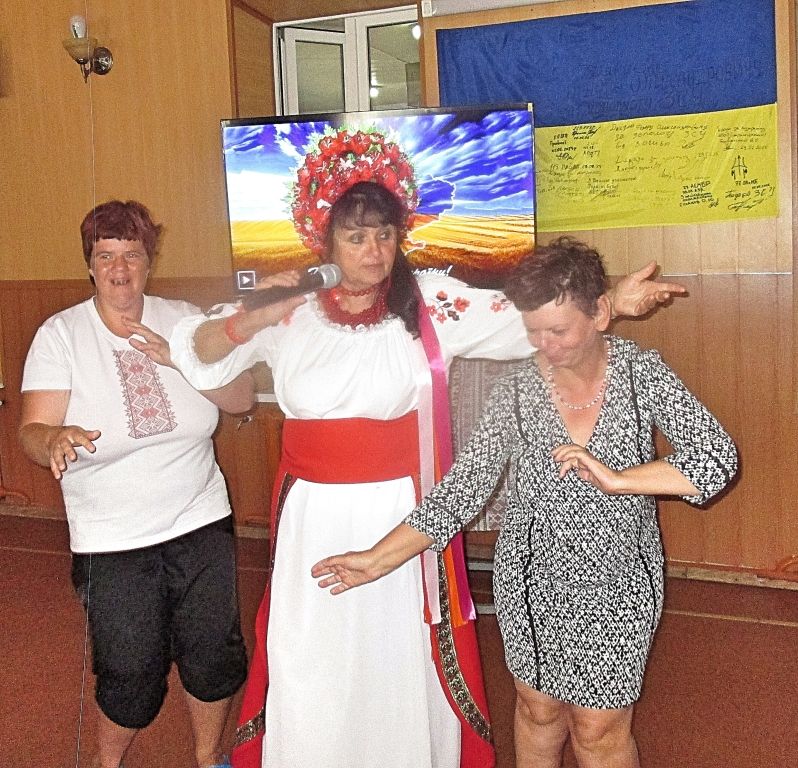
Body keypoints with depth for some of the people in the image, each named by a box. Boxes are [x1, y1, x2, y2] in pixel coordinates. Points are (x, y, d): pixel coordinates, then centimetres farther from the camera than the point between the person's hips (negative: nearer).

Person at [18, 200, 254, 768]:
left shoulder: (184, 320, 2)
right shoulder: (60, 334, -6)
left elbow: (243, 397, -2)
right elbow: (32, 430, -12)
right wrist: (56, 439, -36)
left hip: (201, 524, 3)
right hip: (112, 542, -2)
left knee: (214, 657, 12)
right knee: (131, 674, 6)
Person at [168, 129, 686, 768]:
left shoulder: (430, 301, -4)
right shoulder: (289, 309, 0)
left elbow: (523, 321, -11)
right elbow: (195, 354, 4)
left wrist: (611, 305, -24)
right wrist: (249, 321, -15)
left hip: (403, 512, -1)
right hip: (315, 517, 1)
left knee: (404, 658, 11)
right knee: (313, 667, 12)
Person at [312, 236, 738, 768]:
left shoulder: (642, 373, -11)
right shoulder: (517, 391, -9)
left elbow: (717, 456, -19)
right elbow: (462, 488, -9)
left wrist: (616, 478, -30)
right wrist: (378, 560, -16)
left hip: (616, 585, -1)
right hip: (532, 580, 2)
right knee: (537, 710, 18)